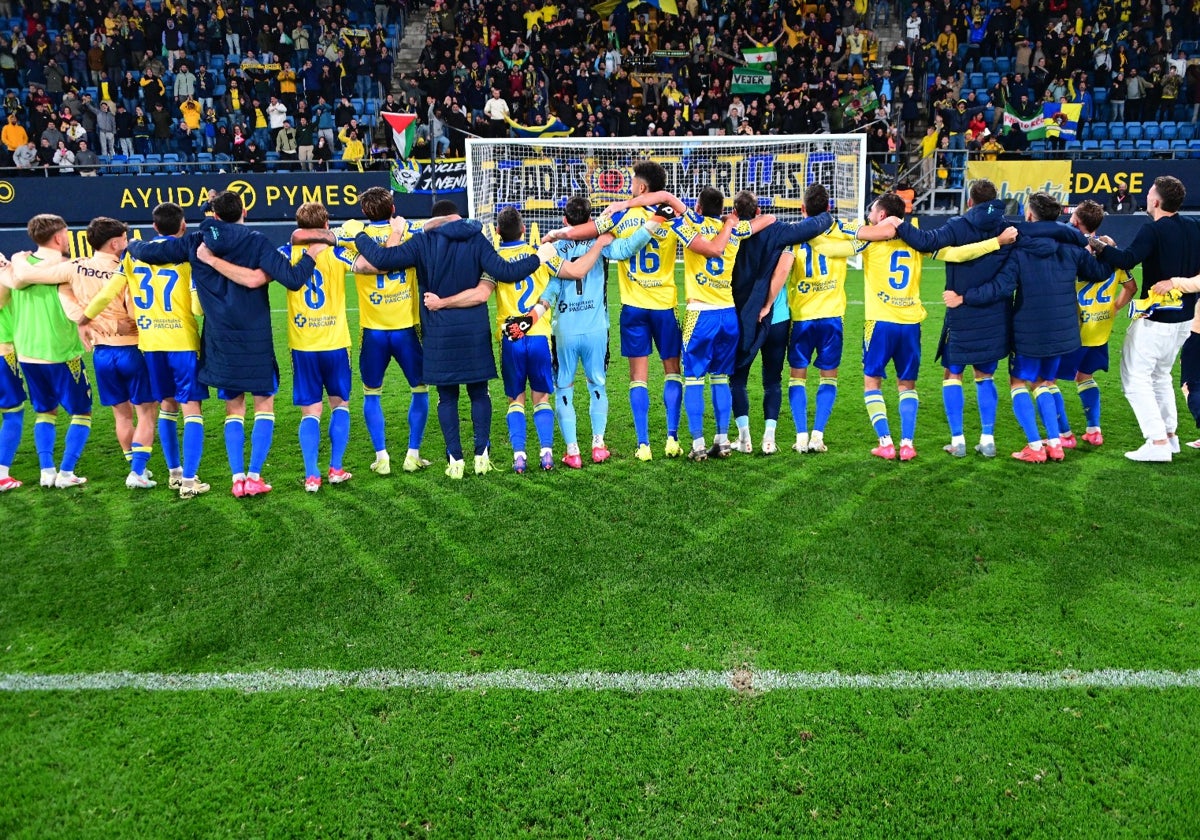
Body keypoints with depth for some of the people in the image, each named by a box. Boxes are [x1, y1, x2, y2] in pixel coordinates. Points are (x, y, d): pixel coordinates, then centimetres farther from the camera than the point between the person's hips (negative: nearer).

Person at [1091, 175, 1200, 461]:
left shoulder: (1153, 230, -17)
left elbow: (1127, 260, -30)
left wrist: (1099, 246, -18)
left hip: (1155, 319, -8)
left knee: (1135, 377, -2)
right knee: (1161, 375, 23)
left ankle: (1158, 443, -7)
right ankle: (1170, 435, 25)